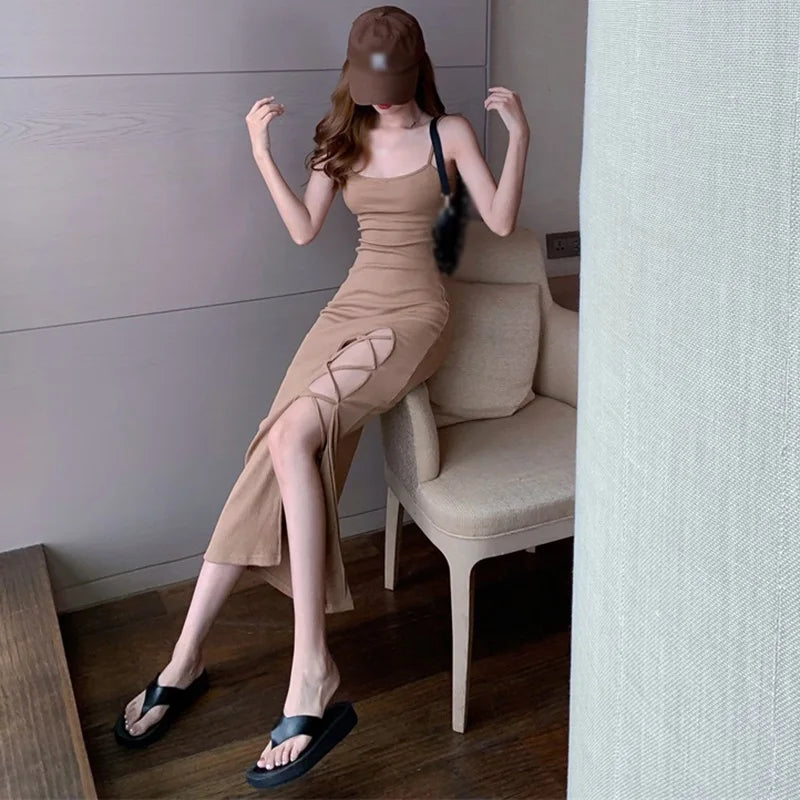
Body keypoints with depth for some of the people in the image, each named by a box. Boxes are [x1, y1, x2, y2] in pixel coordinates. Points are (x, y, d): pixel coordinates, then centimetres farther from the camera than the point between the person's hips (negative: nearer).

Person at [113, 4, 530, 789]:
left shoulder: (449, 131, 2)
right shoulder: (345, 137, 13)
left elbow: (501, 222, -5)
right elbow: (304, 229, 6)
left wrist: (519, 133, -13)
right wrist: (261, 152, -2)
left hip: (413, 315, -5)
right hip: (350, 306, 5)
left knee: (290, 436, -28)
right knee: (274, 456, -11)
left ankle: (310, 669, -25)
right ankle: (185, 658, -2)